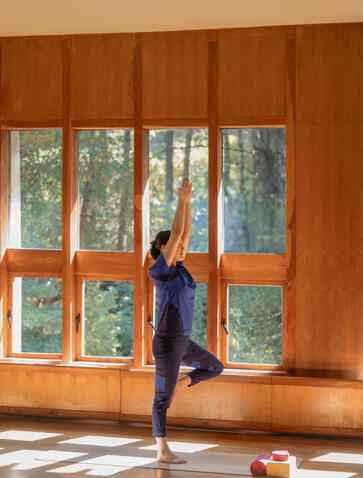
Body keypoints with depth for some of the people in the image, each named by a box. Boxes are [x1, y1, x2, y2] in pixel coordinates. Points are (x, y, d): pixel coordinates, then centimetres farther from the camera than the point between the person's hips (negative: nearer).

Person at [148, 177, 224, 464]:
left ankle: (177, 386, 20)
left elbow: (186, 232, 10)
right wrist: (182, 199, -14)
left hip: (182, 341, 9)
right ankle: (163, 451, 8)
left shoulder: (179, 268, 8)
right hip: (167, 342, -9)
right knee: (162, 399, 0)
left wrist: (187, 201, 5)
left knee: (215, 367, 20)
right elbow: (176, 232, -20)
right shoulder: (160, 270, -14)